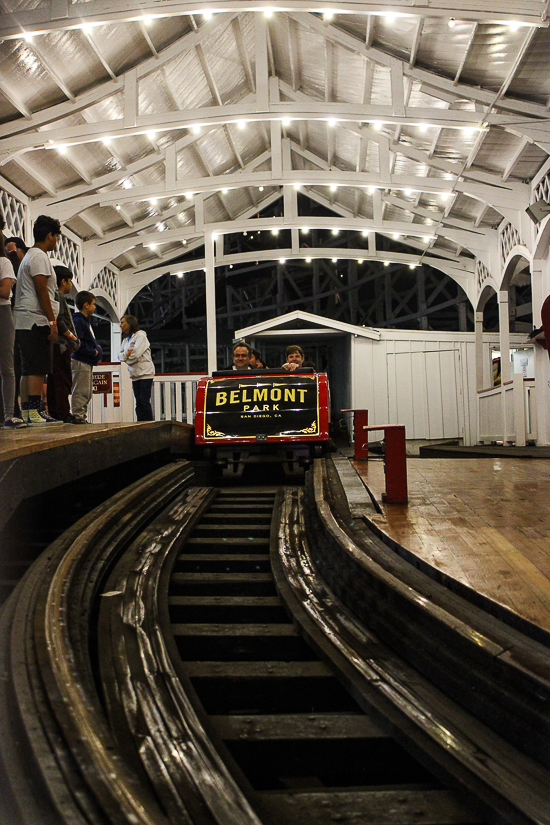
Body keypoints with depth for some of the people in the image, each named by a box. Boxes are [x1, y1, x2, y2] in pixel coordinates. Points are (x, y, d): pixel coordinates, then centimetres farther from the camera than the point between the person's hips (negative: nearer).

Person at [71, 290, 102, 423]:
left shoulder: (87, 320, 19)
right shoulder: (79, 321, -12)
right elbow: (78, 343, -21)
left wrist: (97, 349, 10)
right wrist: (93, 352, -16)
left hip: (88, 362, 10)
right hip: (81, 361, -10)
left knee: (88, 392, 13)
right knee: (81, 391, -8)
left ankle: (83, 416, 18)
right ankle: (77, 415, -5)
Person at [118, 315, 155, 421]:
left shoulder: (140, 335, -6)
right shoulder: (125, 339, 19)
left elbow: (136, 354, -16)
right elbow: (120, 355, 11)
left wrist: (125, 356, 0)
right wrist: (126, 354, -10)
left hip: (145, 372, -7)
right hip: (135, 374, 7)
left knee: (144, 401, -11)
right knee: (138, 402, 5)